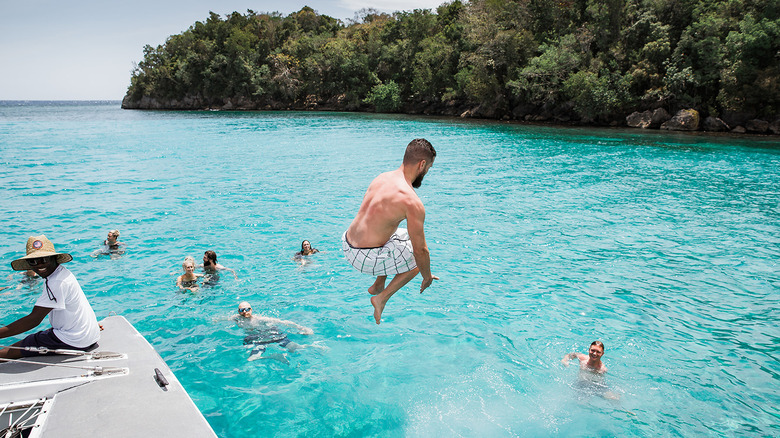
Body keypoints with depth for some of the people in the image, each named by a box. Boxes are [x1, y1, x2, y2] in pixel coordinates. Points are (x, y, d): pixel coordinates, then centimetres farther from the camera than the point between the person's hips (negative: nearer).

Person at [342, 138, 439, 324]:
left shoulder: (381, 178, 4)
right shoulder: (413, 203, -20)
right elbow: (420, 249, -12)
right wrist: (427, 277, 8)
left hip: (346, 244, 8)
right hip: (366, 258, -8)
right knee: (419, 258, 13)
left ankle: (378, 285, 31)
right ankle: (382, 298, 10)